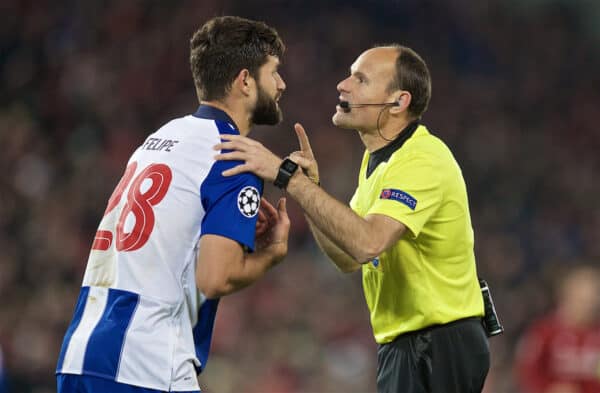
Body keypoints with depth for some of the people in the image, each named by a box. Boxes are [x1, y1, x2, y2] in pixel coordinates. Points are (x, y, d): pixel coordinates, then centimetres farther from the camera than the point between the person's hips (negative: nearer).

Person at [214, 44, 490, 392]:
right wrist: (310, 187, -3)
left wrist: (287, 176, -33)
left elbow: (367, 243, -35)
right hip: (406, 346, 9)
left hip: (439, 349, -9)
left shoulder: (422, 160, -20)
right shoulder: (377, 158, 11)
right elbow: (349, 258, 11)